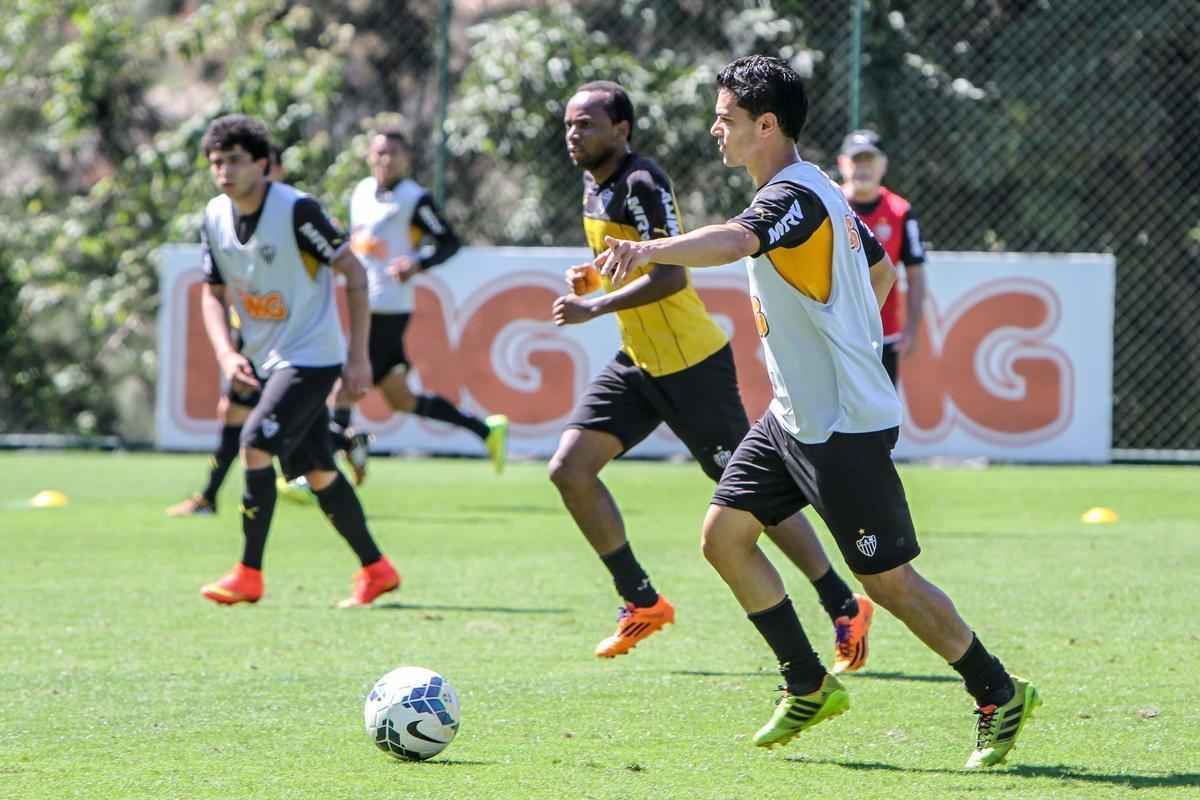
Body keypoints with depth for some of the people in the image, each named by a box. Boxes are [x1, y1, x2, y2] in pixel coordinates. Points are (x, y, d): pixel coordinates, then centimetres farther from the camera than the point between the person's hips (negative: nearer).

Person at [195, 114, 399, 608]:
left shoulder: (296, 210, -19)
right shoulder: (215, 219, 1)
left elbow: (354, 273, -13)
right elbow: (213, 293, 12)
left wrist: (358, 357, -15)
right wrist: (226, 354, -6)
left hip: (311, 358, -7)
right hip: (265, 361, 7)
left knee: (257, 445, -20)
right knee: (315, 471, 9)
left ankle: (248, 575, -13)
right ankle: (375, 569, 22)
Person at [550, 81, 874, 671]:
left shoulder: (642, 184, -20)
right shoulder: (594, 185, 10)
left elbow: (669, 277, -28)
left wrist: (594, 307, -32)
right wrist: (588, 272, 5)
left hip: (692, 366, -9)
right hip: (637, 362, 9)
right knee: (569, 469, -3)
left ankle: (845, 609, 11)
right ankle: (642, 601, 9)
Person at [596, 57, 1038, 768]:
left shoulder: (795, 196, -21)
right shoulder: (818, 191, 11)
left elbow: (735, 241, -44)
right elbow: (883, 270, 25)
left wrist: (649, 251, -59)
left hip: (844, 427, -10)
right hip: (794, 415, 10)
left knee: (887, 580, -3)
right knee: (725, 533, 5)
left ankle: (999, 695, 13)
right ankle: (810, 688, 13)